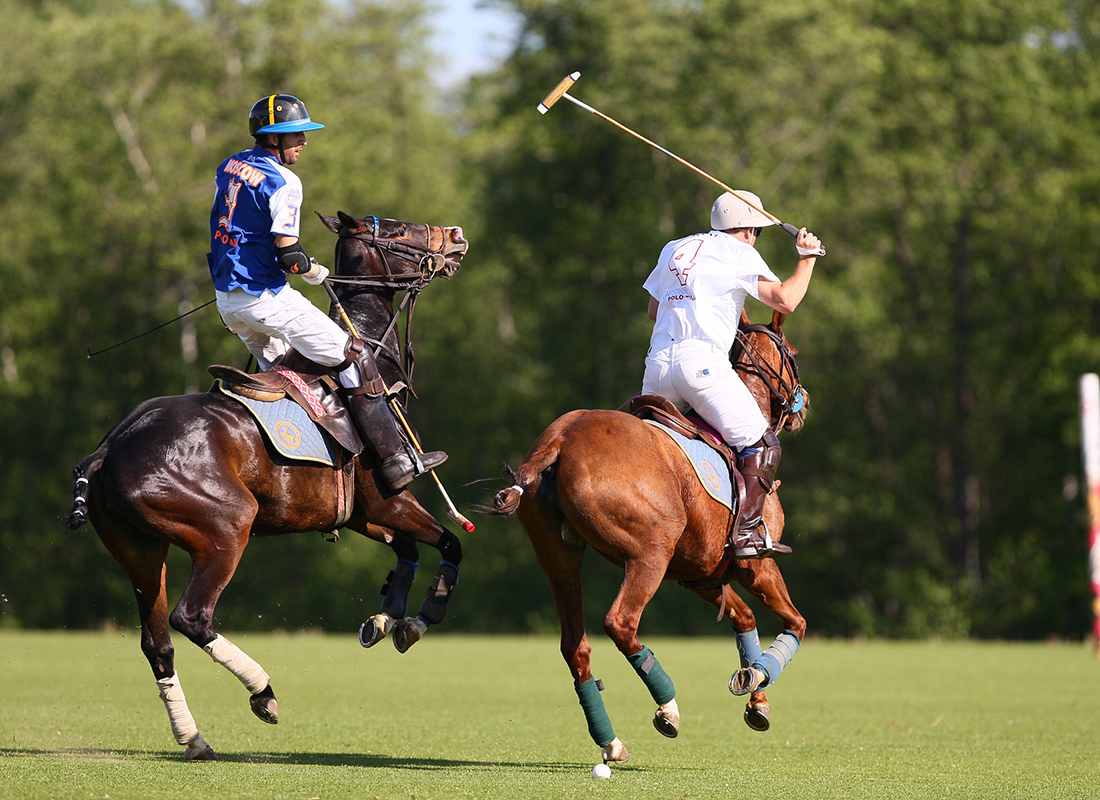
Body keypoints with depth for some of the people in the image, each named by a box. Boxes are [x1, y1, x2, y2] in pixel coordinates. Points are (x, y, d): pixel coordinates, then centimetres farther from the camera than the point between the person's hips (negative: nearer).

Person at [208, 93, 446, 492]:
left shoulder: (231, 165, 10)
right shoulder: (283, 183, -17)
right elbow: (288, 256, -21)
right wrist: (314, 272, -1)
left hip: (227, 300, 9)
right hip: (264, 298, -9)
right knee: (354, 358, -3)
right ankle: (396, 460, -7)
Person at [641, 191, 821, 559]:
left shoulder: (673, 249, 22)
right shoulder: (740, 254, 4)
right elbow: (785, 300, -6)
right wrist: (807, 257, 8)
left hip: (657, 363, 6)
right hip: (702, 361, -6)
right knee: (761, 444, 1)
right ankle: (748, 532, -12)